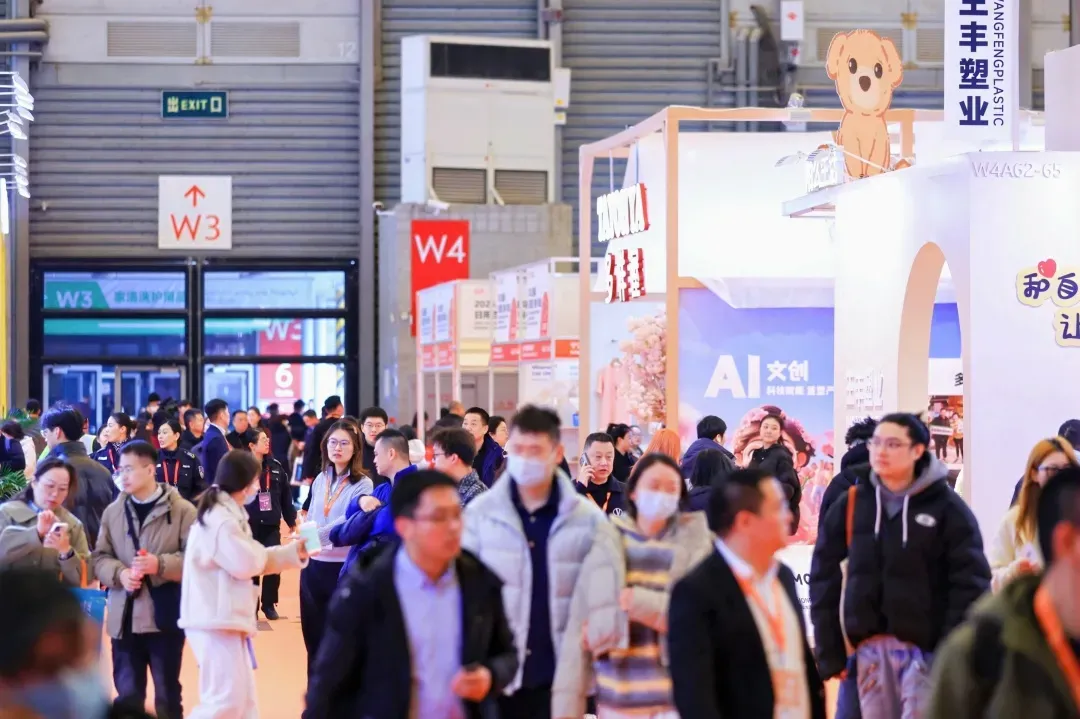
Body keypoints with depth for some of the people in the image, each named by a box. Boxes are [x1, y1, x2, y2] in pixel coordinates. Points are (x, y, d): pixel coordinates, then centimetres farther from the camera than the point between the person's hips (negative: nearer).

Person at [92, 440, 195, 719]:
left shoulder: (182, 510, -4)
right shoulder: (113, 512, 9)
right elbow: (100, 557, 8)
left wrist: (160, 565, -19)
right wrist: (120, 573, -11)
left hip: (165, 617, -3)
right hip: (124, 617, 3)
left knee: (167, 695, 7)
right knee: (127, 695, 8)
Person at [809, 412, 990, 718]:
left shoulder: (946, 507, -4)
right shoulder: (851, 504, 4)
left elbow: (971, 582, -6)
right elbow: (823, 574, 8)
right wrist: (828, 650, 4)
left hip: (927, 647, -3)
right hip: (870, 647, 3)